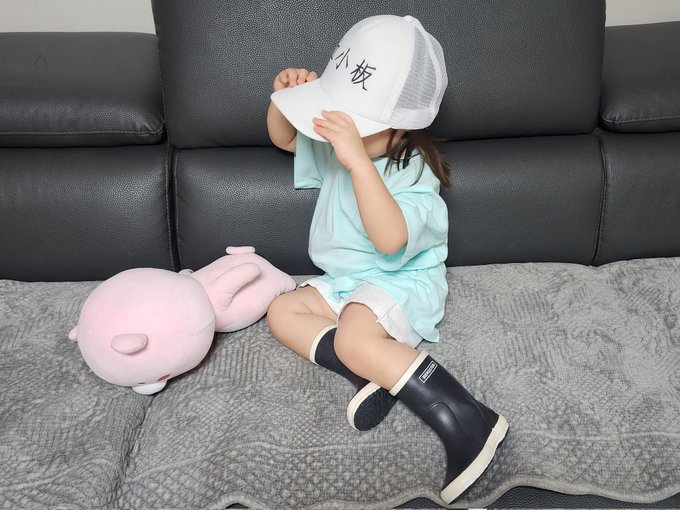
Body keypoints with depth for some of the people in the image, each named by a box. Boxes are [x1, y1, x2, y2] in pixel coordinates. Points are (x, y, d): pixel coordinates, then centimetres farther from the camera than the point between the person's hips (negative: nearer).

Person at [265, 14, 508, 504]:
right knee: (282, 310, -6)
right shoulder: (338, 146, 2)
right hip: (347, 281, 9)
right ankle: (376, 371, -21)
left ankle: (466, 419, -34)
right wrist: (284, 95, -6)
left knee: (353, 338, -34)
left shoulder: (414, 175, -23)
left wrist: (358, 161, -48)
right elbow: (283, 137, 17)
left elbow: (390, 239, -41)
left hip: (403, 284, -9)